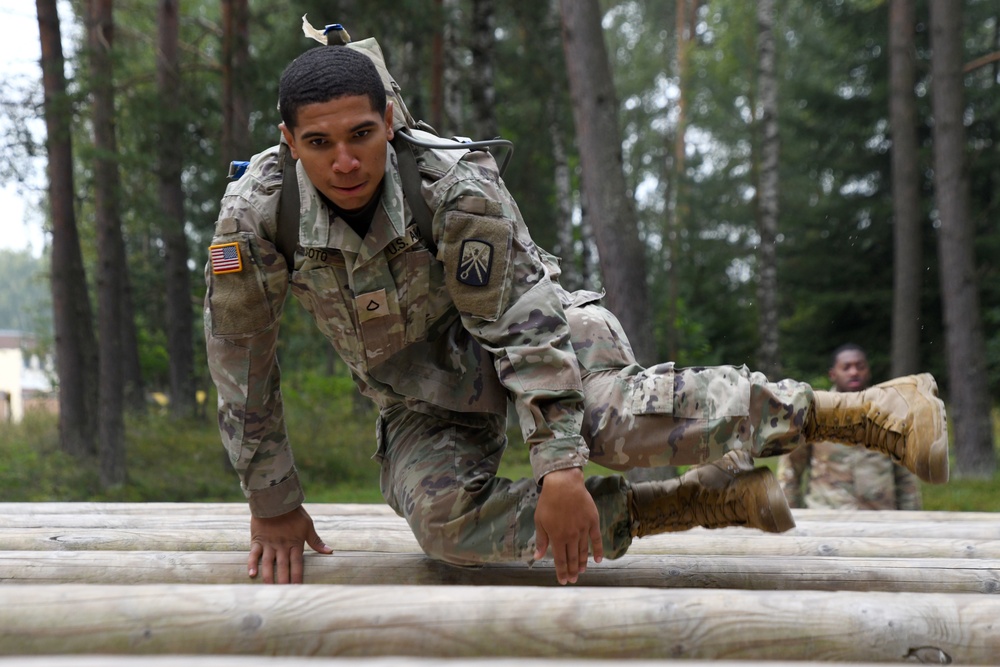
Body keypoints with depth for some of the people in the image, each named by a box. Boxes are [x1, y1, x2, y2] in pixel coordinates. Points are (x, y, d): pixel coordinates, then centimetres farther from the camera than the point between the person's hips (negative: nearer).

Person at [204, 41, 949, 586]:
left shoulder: (456, 188, -31)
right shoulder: (255, 217, -24)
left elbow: (523, 325, -28)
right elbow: (242, 371, -12)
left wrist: (560, 469, -35)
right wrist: (274, 506, -6)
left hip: (521, 319, -3)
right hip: (423, 396, 3)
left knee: (613, 414, -34)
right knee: (444, 520, -26)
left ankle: (865, 412, -29)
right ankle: (706, 498, -20)